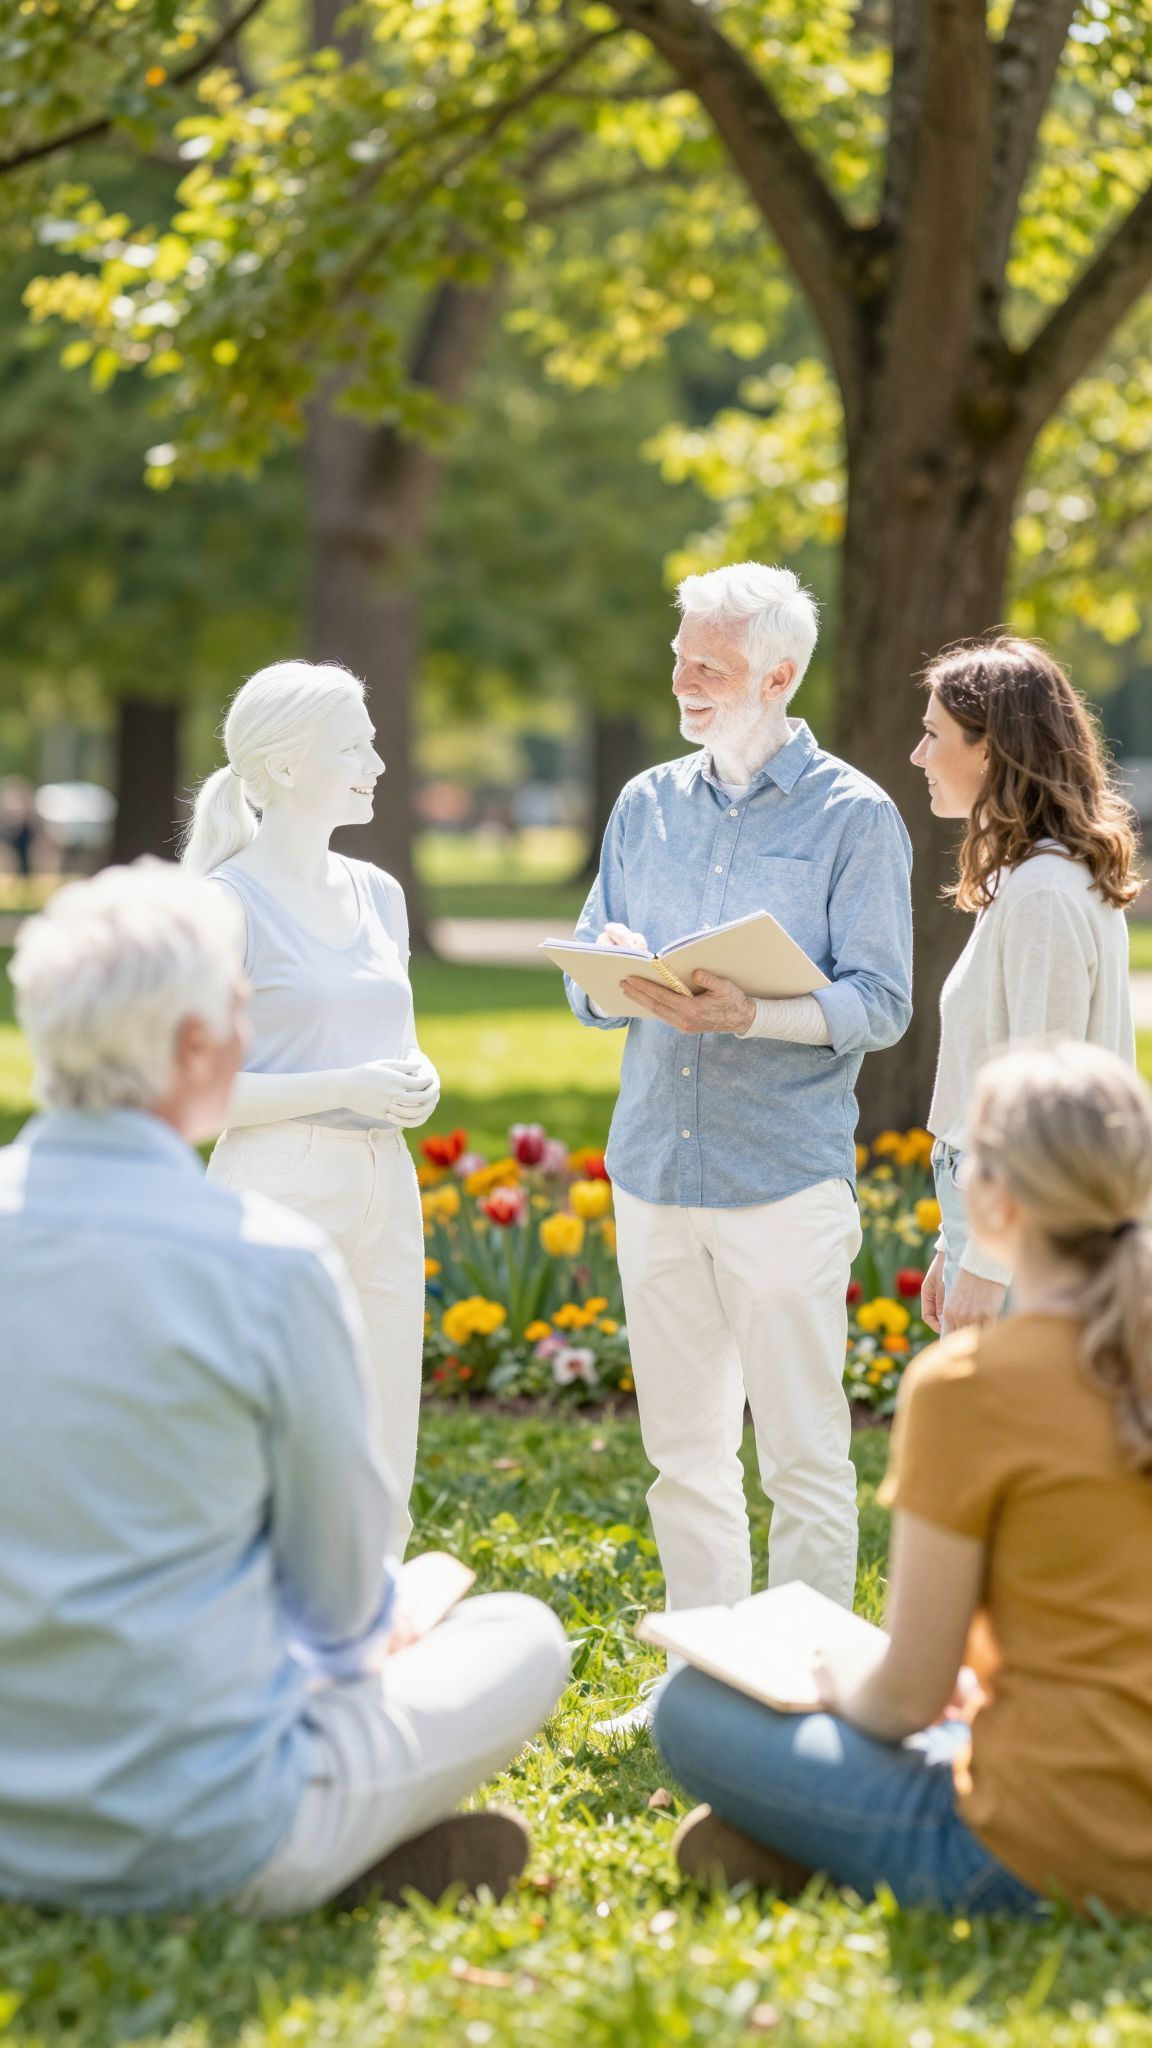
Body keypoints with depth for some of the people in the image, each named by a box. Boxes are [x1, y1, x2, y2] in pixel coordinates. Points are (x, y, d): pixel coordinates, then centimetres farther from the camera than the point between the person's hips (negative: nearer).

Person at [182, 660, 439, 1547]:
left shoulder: (378, 894, 13)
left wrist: (417, 1081, 1)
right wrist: (347, 1088, -17)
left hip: (383, 1190, 7)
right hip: (279, 1191, -7)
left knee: (381, 1488, 9)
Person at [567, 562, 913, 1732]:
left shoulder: (852, 817, -2)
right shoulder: (647, 807, 13)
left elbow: (879, 1004, -8)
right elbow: (586, 989, 14)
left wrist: (749, 1013, -23)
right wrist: (620, 977, -10)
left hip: (786, 1180, -5)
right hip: (654, 1169, 5)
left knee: (803, 1455, -3)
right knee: (683, 1449, 11)